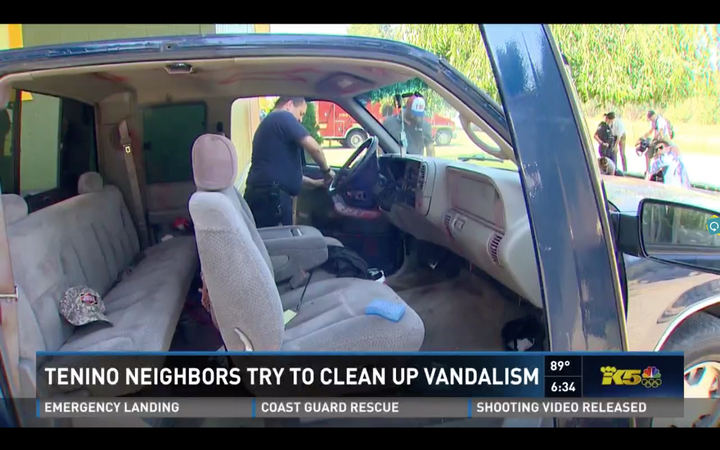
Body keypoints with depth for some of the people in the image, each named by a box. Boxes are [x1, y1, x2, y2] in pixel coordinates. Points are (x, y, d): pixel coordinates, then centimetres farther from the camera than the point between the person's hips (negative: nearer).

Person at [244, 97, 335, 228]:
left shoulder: (268, 123, 26)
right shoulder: (283, 117, -4)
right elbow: (314, 147, -15)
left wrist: (315, 183, 26)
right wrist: (326, 170, 3)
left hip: (260, 193, 10)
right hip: (271, 195, -10)